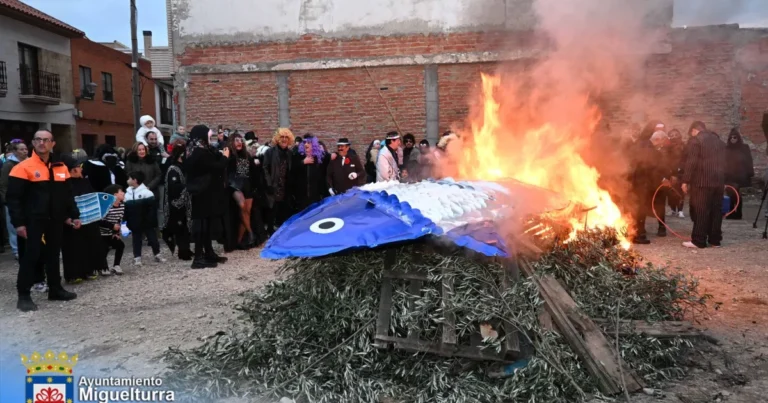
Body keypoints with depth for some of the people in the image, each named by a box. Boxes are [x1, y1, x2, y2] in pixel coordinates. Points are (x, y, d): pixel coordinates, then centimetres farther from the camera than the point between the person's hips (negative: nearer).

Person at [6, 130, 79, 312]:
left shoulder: (61, 168, 9)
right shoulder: (23, 167, -8)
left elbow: (67, 195, 16)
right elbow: (13, 198, -10)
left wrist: (73, 215, 9)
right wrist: (18, 222, -16)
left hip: (54, 220, 5)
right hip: (32, 222, -5)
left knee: (53, 255, 13)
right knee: (30, 256, -2)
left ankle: (55, 289, 24)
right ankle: (23, 296, 6)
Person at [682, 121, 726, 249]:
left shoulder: (695, 140, -5)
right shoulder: (719, 140, 19)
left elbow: (691, 162, -12)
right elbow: (724, 162, 21)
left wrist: (686, 181, -9)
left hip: (702, 181, -7)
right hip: (719, 180, 7)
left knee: (700, 211, -6)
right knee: (716, 210, 9)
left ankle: (699, 241, -5)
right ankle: (715, 240, 13)